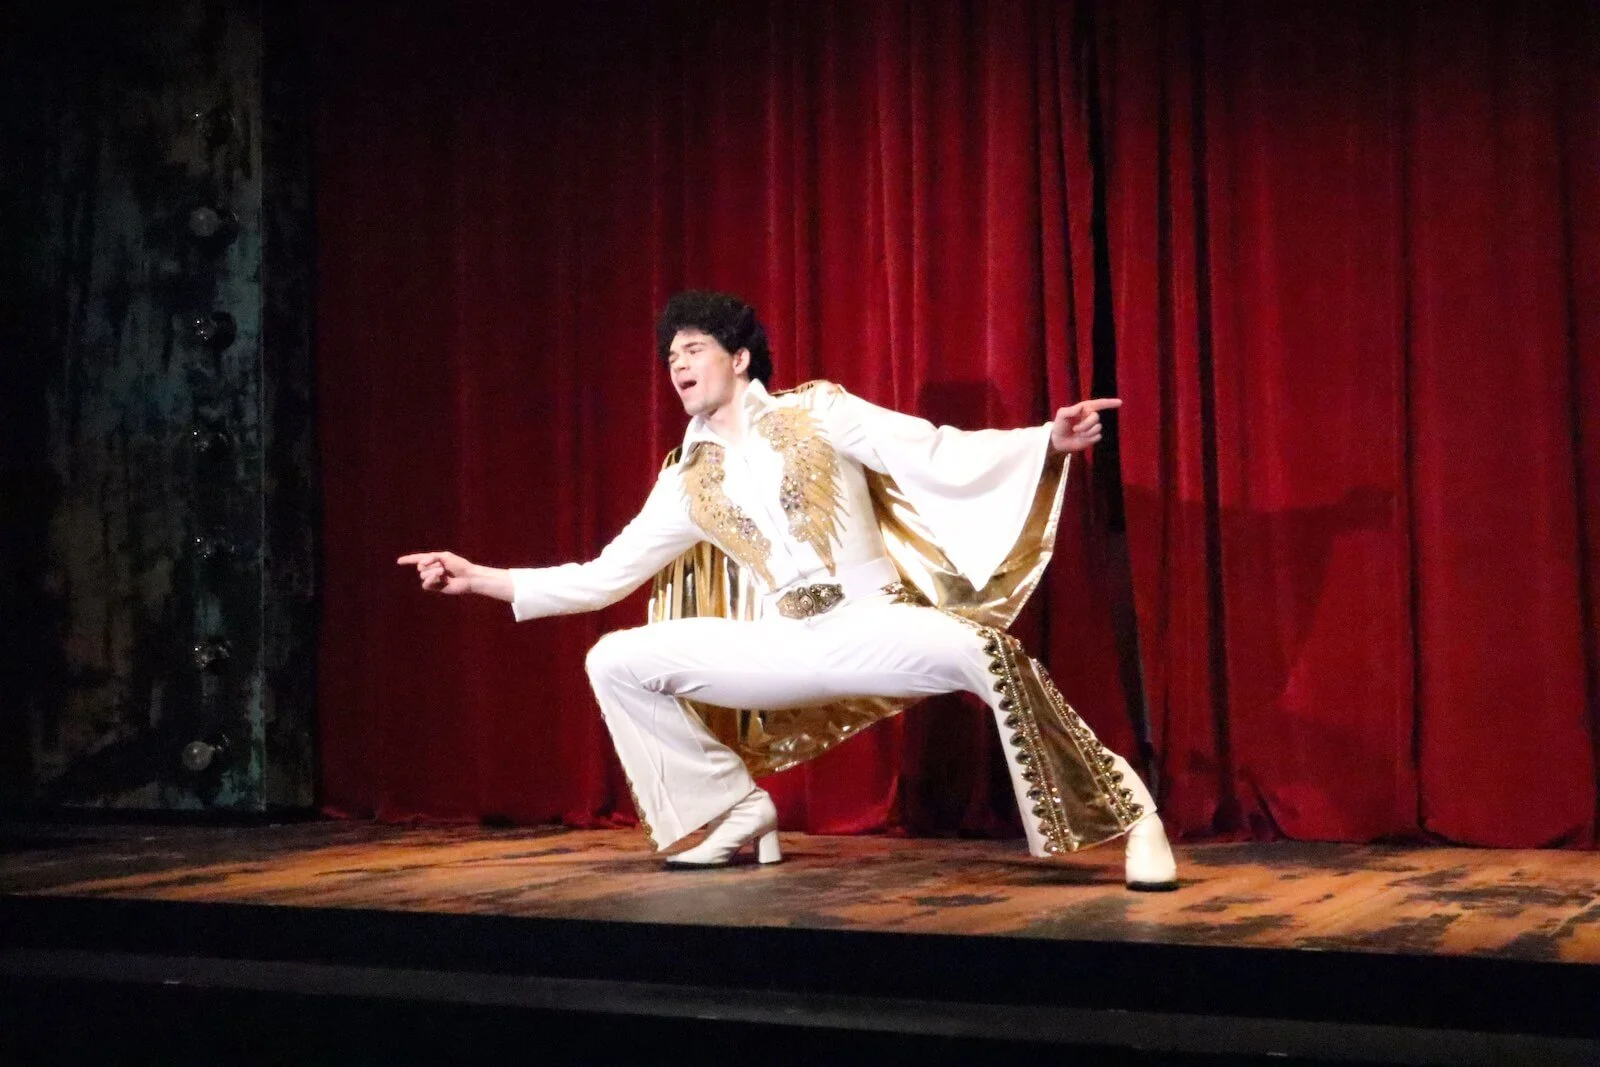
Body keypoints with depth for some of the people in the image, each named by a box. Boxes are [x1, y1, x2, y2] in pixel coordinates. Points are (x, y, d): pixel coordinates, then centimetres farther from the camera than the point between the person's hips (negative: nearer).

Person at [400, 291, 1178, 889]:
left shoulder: (817, 411, 2)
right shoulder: (689, 482, 11)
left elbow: (942, 460, -6)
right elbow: (606, 576, 15)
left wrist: (1047, 444, -22)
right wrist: (481, 578, 10)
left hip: (873, 623, -4)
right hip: (786, 647, 5)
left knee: (981, 652, -35)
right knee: (617, 660, -6)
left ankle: (1127, 814, -20)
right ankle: (733, 817, 5)